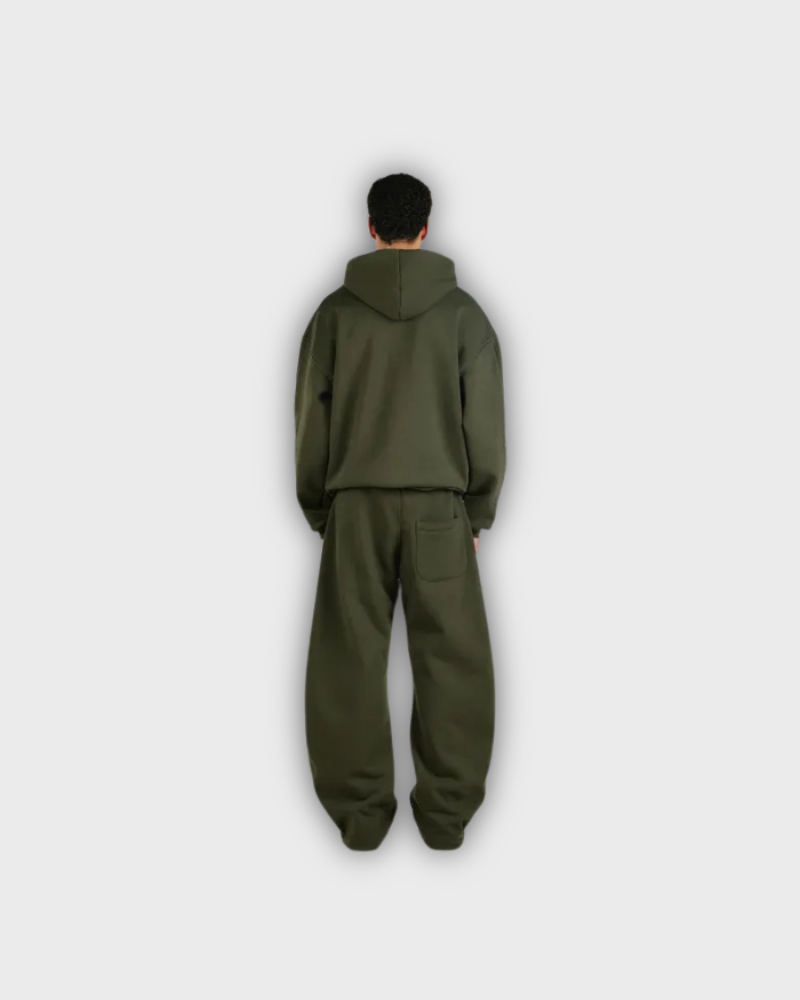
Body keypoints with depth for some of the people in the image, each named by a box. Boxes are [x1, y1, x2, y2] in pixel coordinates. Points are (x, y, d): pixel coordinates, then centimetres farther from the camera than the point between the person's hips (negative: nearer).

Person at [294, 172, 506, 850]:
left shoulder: (337, 311, 3)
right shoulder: (463, 312, 2)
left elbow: (311, 420, 4)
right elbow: (486, 424, 1)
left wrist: (319, 511, 13)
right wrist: (477, 514, 9)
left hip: (356, 506, 1)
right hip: (439, 507, 0)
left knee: (352, 661, 6)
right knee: (450, 660, 6)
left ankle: (360, 812, 11)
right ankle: (447, 812, 10)